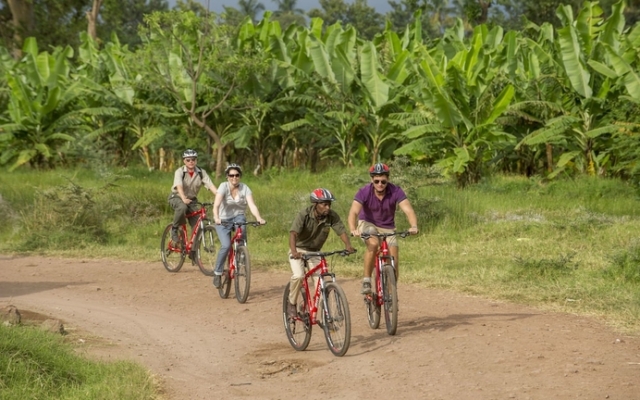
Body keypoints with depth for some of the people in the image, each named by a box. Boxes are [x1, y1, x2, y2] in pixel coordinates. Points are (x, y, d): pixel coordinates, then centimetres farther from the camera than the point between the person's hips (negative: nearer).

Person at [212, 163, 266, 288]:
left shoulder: (244, 188, -7)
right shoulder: (224, 186, -13)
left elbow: (252, 205, -18)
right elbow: (216, 204, -27)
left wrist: (258, 218, -37)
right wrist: (216, 217, -47)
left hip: (238, 217, 2)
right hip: (223, 220, -2)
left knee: (242, 229, -34)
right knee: (226, 246, -23)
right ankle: (217, 273, -6)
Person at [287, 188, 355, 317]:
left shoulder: (332, 216, -15)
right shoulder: (304, 215, -26)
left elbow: (341, 231, -23)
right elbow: (293, 233, -37)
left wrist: (348, 245, -44)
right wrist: (294, 251, -55)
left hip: (315, 251, 3)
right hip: (299, 250, -3)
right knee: (298, 276, -25)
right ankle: (291, 304, -3)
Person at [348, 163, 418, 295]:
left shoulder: (396, 192, -21)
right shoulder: (364, 192, -23)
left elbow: (408, 210, -31)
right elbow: (354, 212, -34)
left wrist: (414, 226, -51)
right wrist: (353, 229, -54)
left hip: (387, 228, 2)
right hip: (368, 224, -2)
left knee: (393, 262, -8)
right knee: (373, 243, -34)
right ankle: (366, 281, -22)